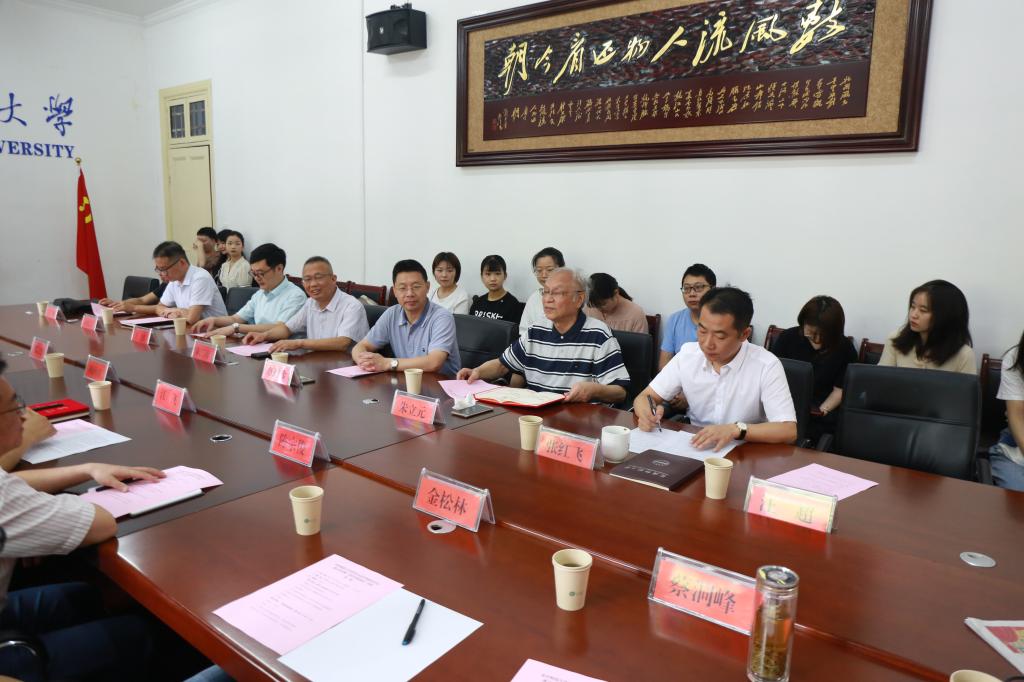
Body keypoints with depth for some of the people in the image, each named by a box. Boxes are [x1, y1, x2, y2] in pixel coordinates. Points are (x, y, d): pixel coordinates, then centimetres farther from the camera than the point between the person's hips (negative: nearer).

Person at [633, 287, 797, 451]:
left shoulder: (766, 366, -13)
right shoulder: (687, 354, -2)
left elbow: (788, 430, -18)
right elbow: (644, 398, 3)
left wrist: (736, 429, -32)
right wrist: (647, 413, -19)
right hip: (693, 450, 3)